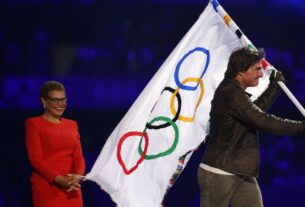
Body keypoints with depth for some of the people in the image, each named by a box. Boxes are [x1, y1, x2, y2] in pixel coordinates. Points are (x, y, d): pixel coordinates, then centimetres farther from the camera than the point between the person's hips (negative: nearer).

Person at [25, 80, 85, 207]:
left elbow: (78, 156, 8)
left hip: (71, 187, 5)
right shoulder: (34, 124, 0)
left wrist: (78, 176, -13)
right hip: (46, 186, -5)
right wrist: (58, 179, -20)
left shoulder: (72, 125, 16)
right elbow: (35, 158, -8)